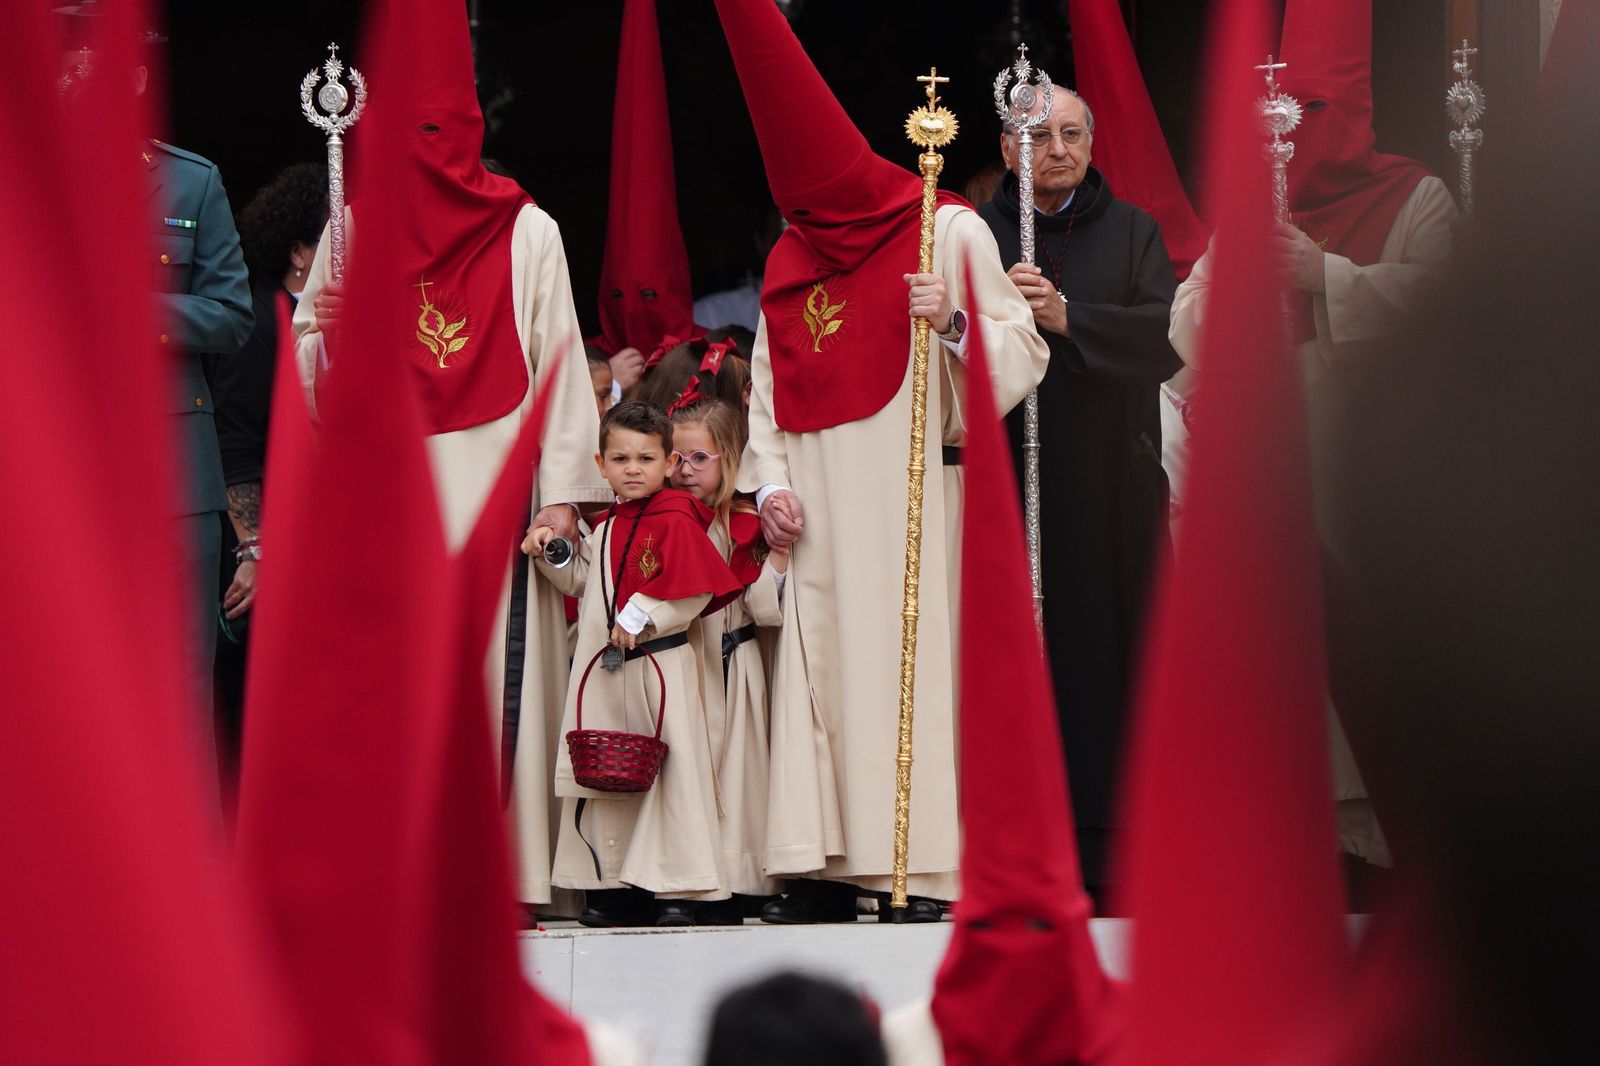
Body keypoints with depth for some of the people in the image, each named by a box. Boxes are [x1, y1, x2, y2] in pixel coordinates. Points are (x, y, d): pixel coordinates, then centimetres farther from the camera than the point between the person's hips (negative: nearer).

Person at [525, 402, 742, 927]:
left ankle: (685, 889, -5)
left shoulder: (676, 522, -9)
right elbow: (582, 580, 29)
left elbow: (693, 592, -15)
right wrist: (552, 553, 14)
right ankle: (617, 885, 15)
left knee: (670, 769, -7)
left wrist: (642, 617, -18)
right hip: (604, 668, 8)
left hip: (661, 664, -8)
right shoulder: (606, 529, 16)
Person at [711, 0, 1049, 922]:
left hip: (912, 492, -5)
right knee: (819, 669, 1)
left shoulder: (947, 231, 0)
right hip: (818, 507, 5)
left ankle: (935, 875, -11)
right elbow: (770, 388, 18)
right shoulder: (789, 260, 17)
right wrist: (768, 481, 3)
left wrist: (953, 321, -21)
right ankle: (829, 872, 2)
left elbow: (1020, 354, -3)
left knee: (913, 668, -10)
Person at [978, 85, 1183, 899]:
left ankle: (1107, 844, -1)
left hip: (1110, 487, 1)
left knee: (1108, 646, -4)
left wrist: (1065, 317, -13)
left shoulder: (1132, 232, 10)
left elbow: (1168, 336, -3)